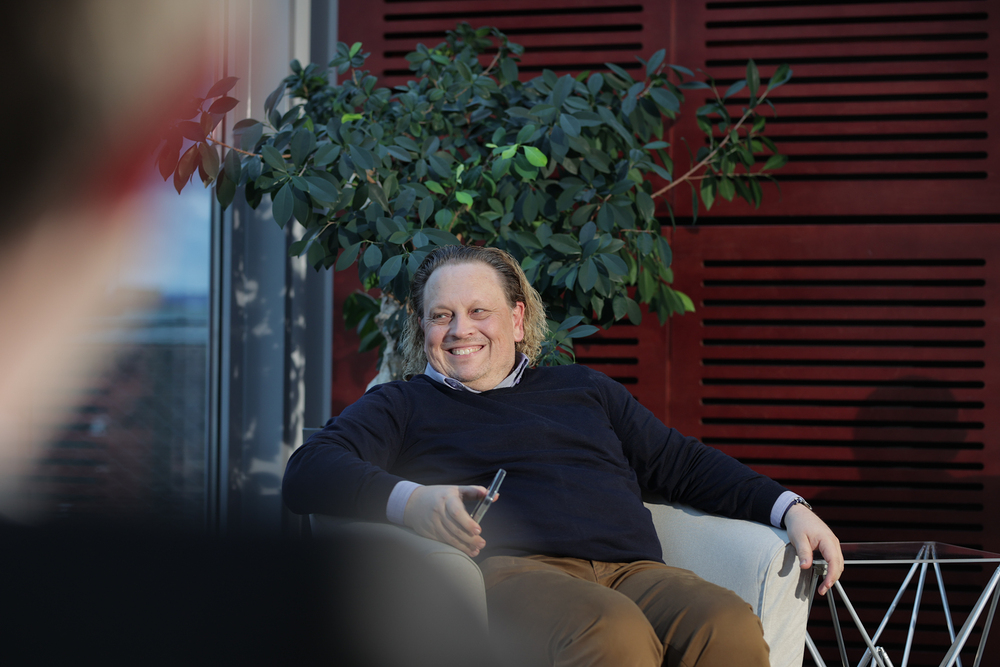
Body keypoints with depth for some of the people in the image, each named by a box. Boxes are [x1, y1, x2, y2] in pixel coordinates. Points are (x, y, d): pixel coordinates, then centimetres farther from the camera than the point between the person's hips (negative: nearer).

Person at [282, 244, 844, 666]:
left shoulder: (583, 390, 34)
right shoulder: (401, 406, 23)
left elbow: (683, 463, 33)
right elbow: (308, 471, 6)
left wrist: (789, 509, 19)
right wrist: (407, 500, -15)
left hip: (633, 568, 4)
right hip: (509, 569, -4)